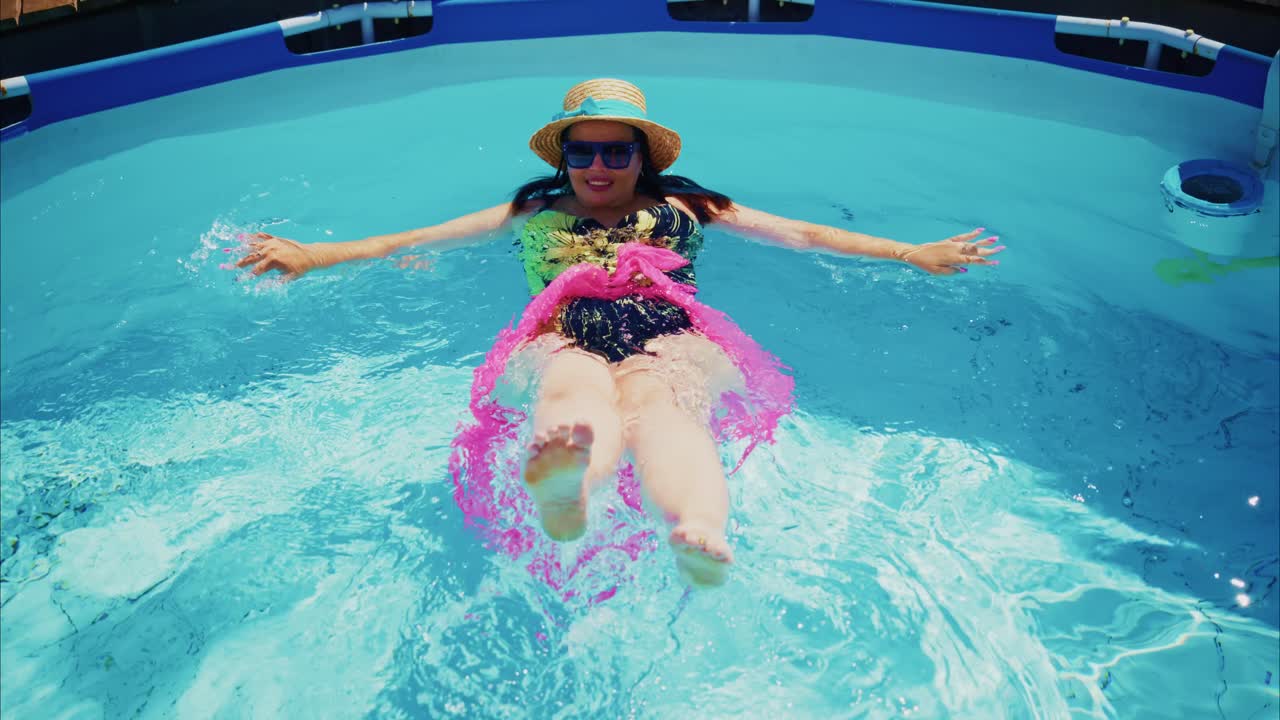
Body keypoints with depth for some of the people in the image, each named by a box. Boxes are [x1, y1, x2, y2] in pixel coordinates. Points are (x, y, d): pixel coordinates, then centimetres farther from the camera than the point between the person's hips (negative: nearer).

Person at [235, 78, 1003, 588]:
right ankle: (563, 485, -76)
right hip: (565, 343, 0)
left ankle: (705, 540, -70)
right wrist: (312, 257, 16)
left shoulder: (682, 205, 29)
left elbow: (801, 233, 24)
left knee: (660, 405, -38)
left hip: (671, 341, 0)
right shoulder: (536, 210, 29)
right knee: (579, 391, -39)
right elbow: (411, 240, 24)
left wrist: (912, 254, 17)